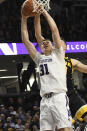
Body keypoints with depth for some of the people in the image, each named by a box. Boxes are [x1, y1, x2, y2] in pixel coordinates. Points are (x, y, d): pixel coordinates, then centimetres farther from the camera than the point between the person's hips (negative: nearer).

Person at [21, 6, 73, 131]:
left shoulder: (57, 54, 13)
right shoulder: (40, 59, 25)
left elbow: (54, 29, 6)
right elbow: (25, 40, 24)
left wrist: (44, 12, 12)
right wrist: (24, 18, 20)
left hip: (59, 97, -5)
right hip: (45, 100, 5)